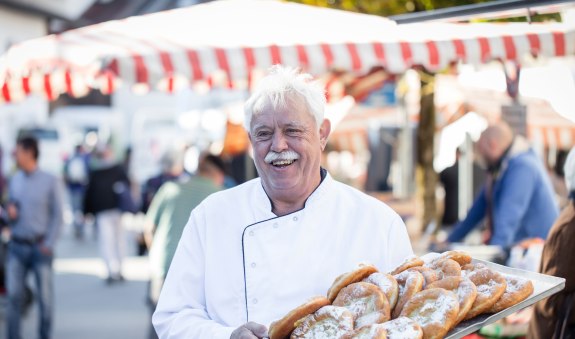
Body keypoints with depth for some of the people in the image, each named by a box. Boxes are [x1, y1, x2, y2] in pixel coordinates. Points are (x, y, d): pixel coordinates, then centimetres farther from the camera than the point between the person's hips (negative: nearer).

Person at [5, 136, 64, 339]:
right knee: (13, 294, -3)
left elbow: (57, 216, -3)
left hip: (40, 247, -3)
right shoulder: (14, 180, 10)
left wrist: (48, 244, -9)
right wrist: (9, 211, -4)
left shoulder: (50, 182, -3)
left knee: (45, 296, 3)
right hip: (17, 246, 3)